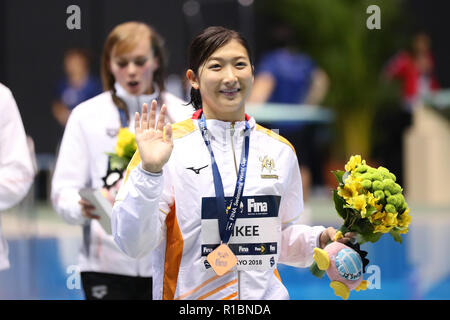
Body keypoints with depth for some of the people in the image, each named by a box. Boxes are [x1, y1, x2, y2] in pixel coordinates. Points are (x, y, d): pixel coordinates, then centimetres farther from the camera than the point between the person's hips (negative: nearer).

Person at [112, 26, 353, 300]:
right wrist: (150, 172, -25)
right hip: (191, 296, -3)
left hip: (267, 295, 4)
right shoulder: (169, 145, -9)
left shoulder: (280, 150, 6)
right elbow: (133, 244, -15)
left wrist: (320, 240, 0)